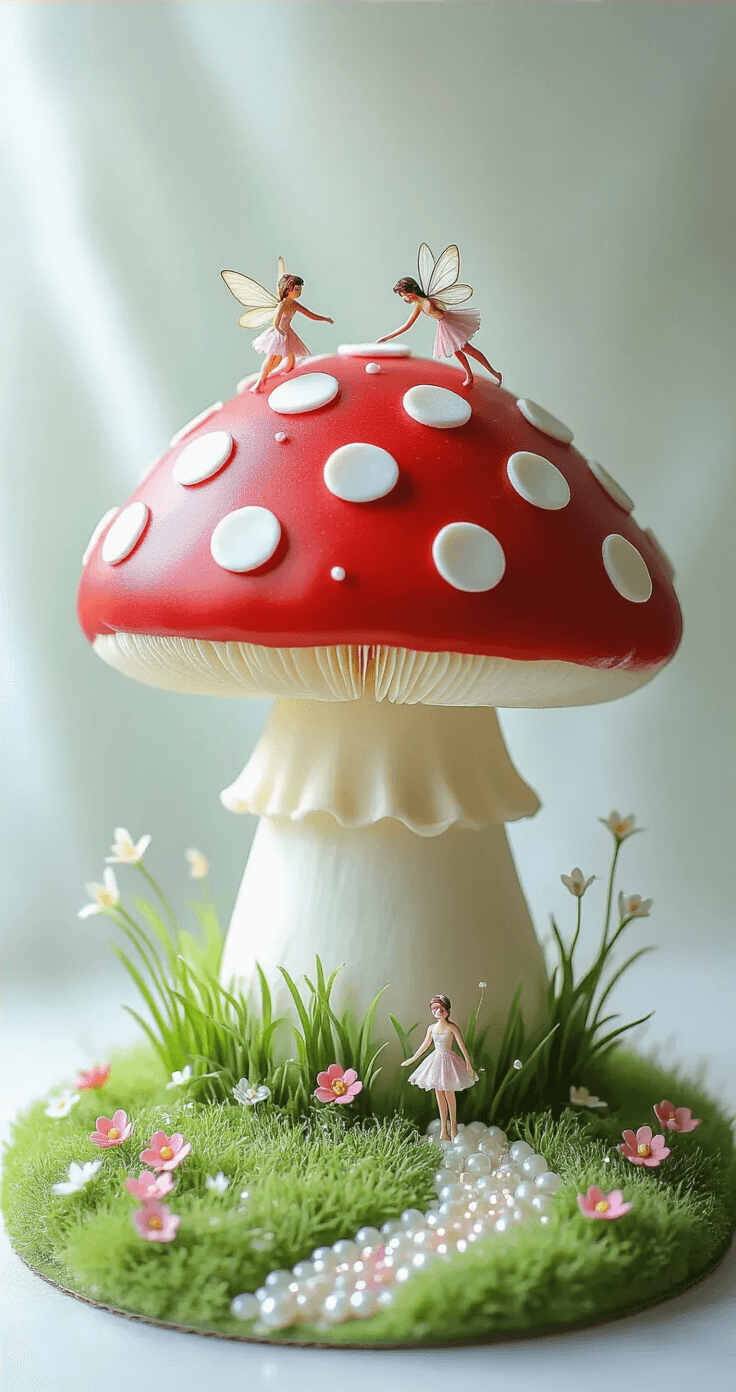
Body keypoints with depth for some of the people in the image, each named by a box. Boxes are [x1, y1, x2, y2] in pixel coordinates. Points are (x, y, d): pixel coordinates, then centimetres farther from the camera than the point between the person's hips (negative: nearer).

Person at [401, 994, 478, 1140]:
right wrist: (411, 1059, 23)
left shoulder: (452, 1027, -10)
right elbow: (425, 1045, 17)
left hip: (448, 1059, -5)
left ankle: (453, 1127, 13)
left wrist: (468, 1065, -15)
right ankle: (444, 1130, 14)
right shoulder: (432, 1028, 5)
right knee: (439, 1096, 7)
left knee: (449, 1094, -3)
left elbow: (462, 1046, -11)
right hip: (436, 1059, 5)